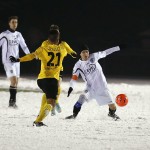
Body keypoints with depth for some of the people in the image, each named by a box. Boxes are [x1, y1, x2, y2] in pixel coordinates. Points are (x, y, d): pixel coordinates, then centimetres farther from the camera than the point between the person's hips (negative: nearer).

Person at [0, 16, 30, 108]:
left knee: (16, 82, 6)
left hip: (16, 61, 6)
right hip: (8, 61, -6)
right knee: (14, 80, -18)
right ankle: (12, 100, -11)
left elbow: (24, 46, 15)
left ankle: (13, 102, 15)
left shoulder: (18, 35, 9)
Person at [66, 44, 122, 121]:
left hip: (102, 86, 1)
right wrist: (71, 87, -25)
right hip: (91, 88, -1)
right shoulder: (78, 65, -6)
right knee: (82, 98, -28)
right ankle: (74, 114, -15)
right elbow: (74, 77, -7)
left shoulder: (93, 57, -4)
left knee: (112, 106, 0)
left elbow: (105, 53, 5)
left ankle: (112, 113, 34)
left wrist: (118, 48, 8)